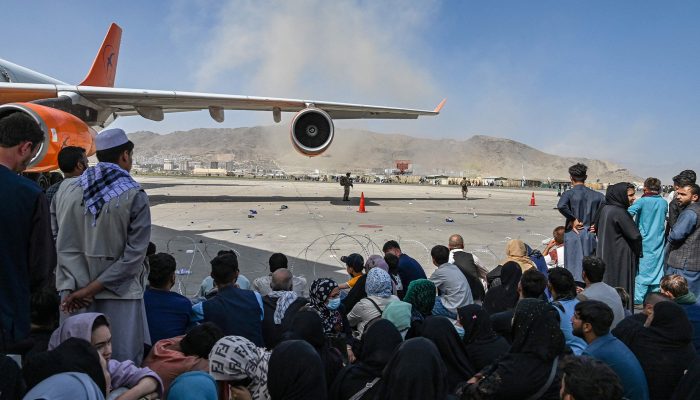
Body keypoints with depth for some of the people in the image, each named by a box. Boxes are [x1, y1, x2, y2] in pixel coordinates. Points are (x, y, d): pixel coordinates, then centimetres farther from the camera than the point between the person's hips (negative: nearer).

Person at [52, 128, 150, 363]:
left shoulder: (66, 189, 2)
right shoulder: (134, 196, -10)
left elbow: (56, 240, -1)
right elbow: (135, 253, -14)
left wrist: (73, 287, -4)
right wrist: (92, 288, -9)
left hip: (73, 292, 4)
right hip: (119, 292, -4)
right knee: (122, 361, 6)